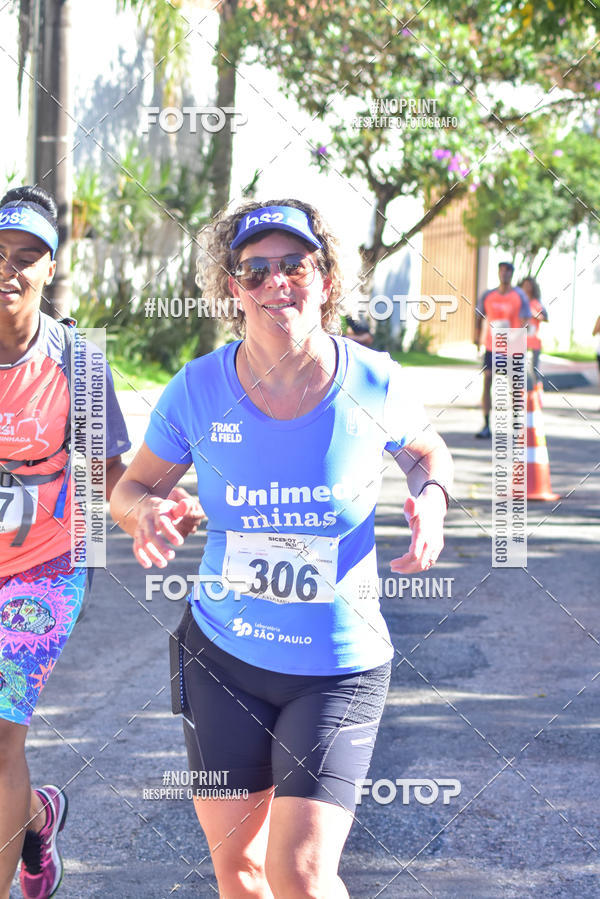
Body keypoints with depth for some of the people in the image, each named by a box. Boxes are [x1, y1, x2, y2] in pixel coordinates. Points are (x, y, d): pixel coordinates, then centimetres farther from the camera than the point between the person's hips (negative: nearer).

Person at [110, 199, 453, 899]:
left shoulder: (373, 383, -10)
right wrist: (145, 513, -18)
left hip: (339, 664, -2)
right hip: (221, 655, 2)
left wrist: (431, 497, -11)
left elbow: (425, 450, 11)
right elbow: (135, 485, 6)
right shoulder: (198, 390, -9)